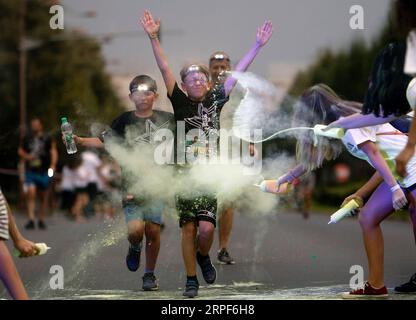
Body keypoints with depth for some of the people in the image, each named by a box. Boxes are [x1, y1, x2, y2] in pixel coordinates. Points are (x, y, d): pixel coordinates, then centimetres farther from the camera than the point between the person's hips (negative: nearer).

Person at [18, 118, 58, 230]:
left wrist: (53, 164, -17)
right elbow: (20, 151, 19)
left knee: (43, 196, 8)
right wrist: (26, 156, -3)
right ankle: (31, 220, -18)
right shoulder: (27, 139, 7)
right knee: (31, 193, -15)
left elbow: (53, 151, -3)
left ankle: (41, 220, 21)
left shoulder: (47, 138, 1)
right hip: (31, 170, 1)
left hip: (44, 171, -1)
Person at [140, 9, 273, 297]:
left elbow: (238, 73, 6)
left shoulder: (215, 99, 6)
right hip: (186, 173, -1)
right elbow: (165, 69, -6)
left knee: (206, 228, -11)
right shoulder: (180, 102, 2)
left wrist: (258, 45, 5)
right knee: (189, 228, 0)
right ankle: (191, 280, 11)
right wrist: (154, 38, -15)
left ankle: (203, 256, 22)